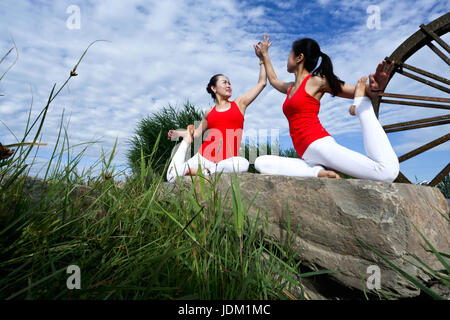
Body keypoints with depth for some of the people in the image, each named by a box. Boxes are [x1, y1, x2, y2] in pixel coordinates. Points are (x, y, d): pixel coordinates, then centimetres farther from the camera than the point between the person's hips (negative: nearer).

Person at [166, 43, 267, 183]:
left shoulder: (239, 103, 13)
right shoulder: (209, 113, 17)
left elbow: (262, 83, 14)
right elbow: (197, 132, 30)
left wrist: (261, 58, 15)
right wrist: (179, 133, 18)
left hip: (227, 159, -1)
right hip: (204, 155, 1)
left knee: (243, 164, -40)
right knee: (173, 177, -21)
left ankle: (206, 170, -17)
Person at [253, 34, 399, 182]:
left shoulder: (317, 81, 6)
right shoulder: (290, 87, 28)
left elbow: (358, 91, 6)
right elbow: (273, 80, 49)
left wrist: (375, 88, -17)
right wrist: (265, 54, 55)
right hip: (308, 156, 7)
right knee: (260, 162, -15)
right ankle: (317, 172, -22)